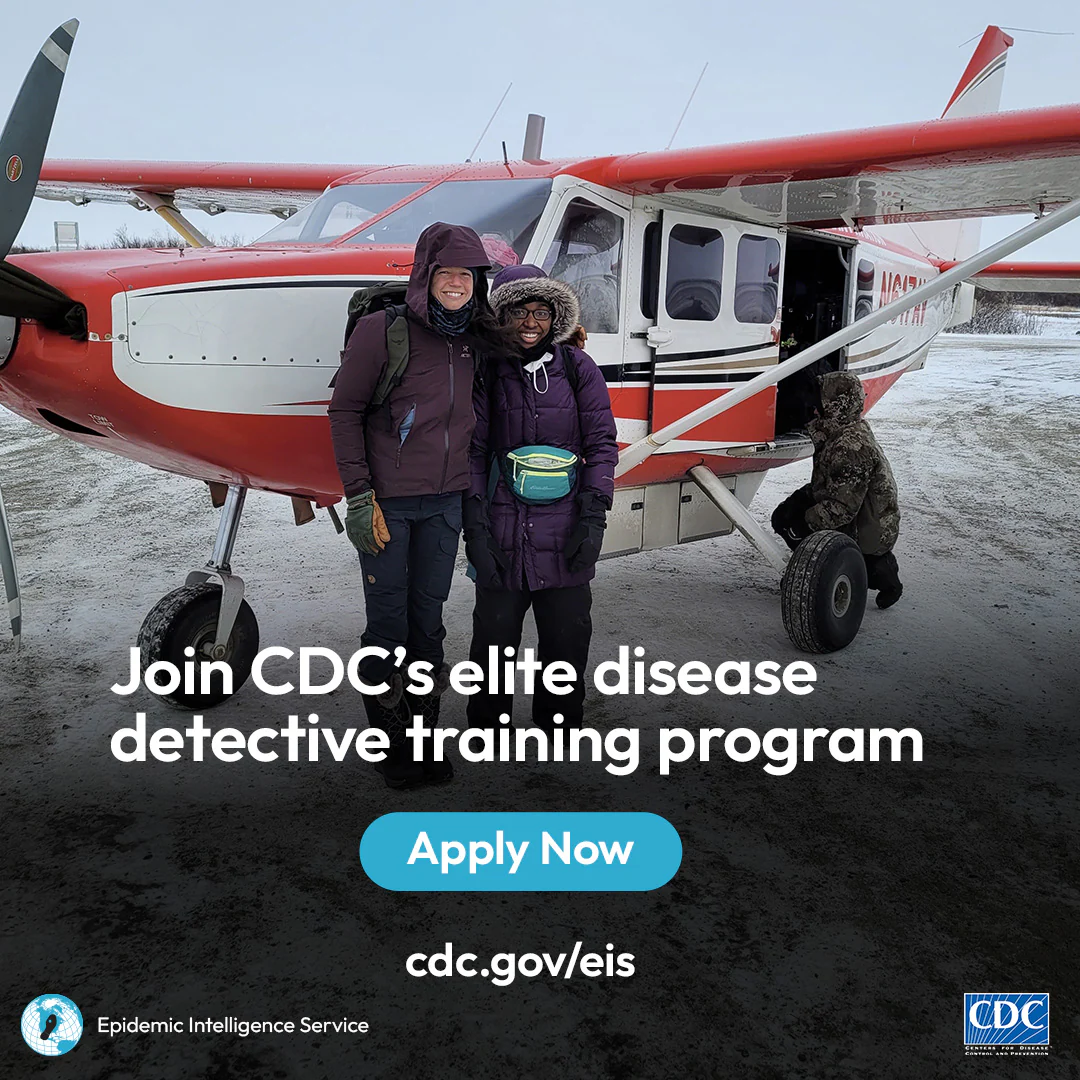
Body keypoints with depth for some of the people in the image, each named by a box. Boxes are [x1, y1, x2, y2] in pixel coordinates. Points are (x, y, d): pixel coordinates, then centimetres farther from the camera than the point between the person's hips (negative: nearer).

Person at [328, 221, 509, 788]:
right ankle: (391, 743, 19)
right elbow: (344, 412, -7)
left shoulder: (474, 340, 7)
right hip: (387, 503, -4)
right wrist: (359, 497, -11)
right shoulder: (382, 329, -8)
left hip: (445, 502, 4)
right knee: (388, 622, 2)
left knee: (428, 619, 10)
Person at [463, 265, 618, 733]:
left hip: (564, 533, 1)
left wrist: (593, 516, -4)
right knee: (494, 638, 7)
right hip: (502, 530, 0)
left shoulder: (577, 367, 7)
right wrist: (475, 527, -4)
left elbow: (601, 443, 6)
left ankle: (558, 724, 26)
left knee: (567, 640, 7)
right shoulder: (488, 372, 5)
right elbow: (473, 452, 4)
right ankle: (486, 724, 26)